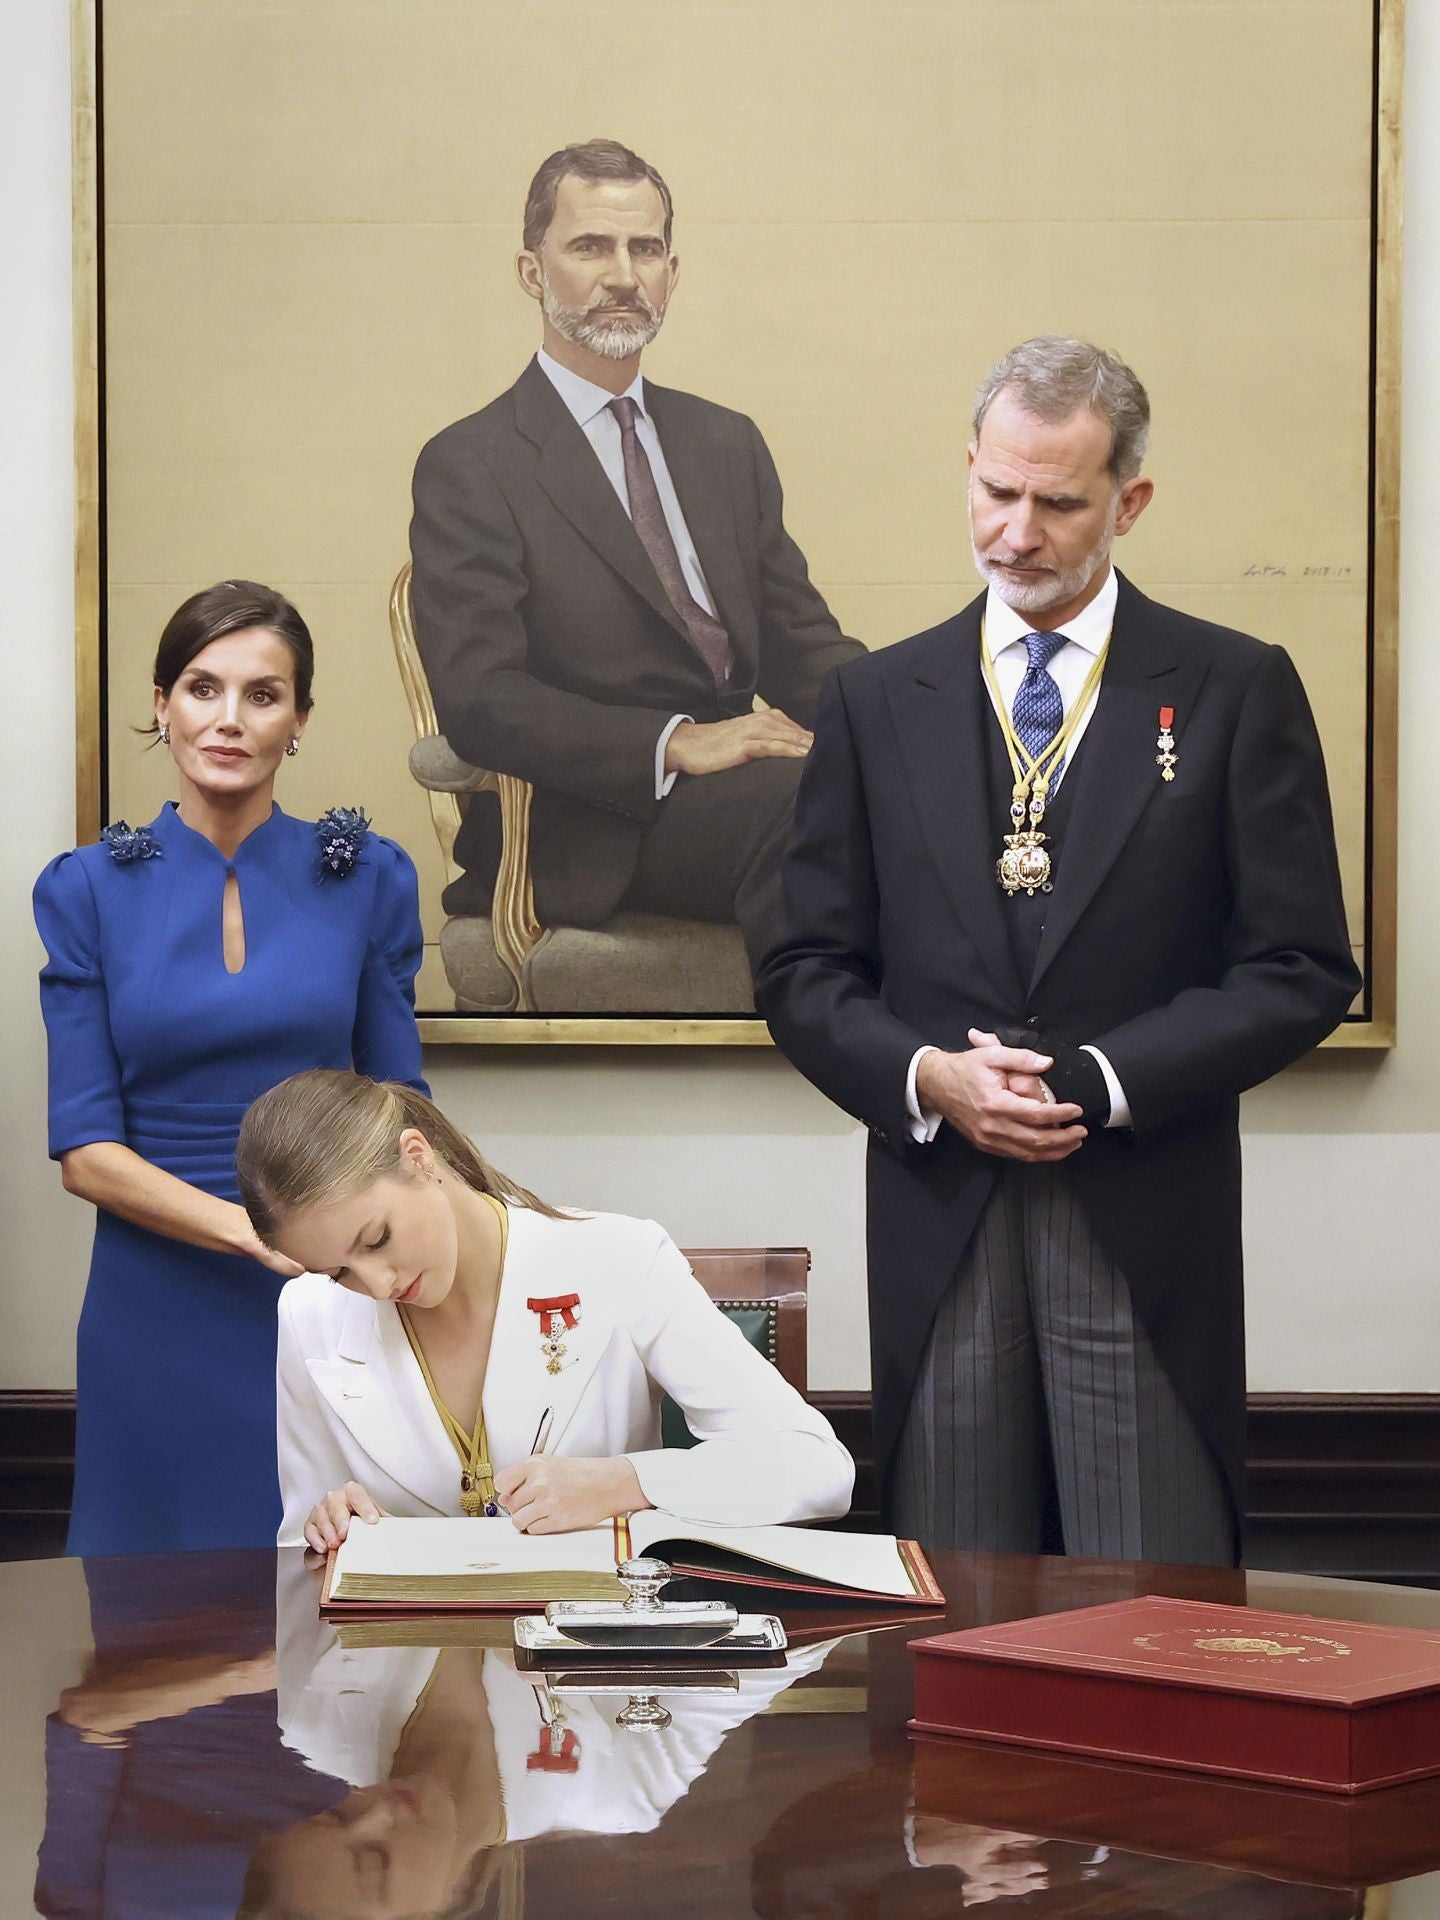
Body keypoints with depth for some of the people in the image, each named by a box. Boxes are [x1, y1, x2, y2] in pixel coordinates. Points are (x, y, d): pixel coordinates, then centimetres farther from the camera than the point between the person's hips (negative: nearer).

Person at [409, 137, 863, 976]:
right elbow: (480, 698, -10)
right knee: (805, 798, -36)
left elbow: (800, 642, 18)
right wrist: (674, 744, -22)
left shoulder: (728, 445, 22)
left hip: (732, 786, 6)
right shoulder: (469, 468, 2)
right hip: (586, 833, -5)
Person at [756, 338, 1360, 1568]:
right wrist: (925, 1077, -9)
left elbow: (1302, 972, -1)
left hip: (1147, 1233, -2)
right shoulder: (878, 701, 11)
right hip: (939, 1225, 2)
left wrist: (1101, 1084, -11)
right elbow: (805, 974, 10)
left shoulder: (1236, 691, 4)